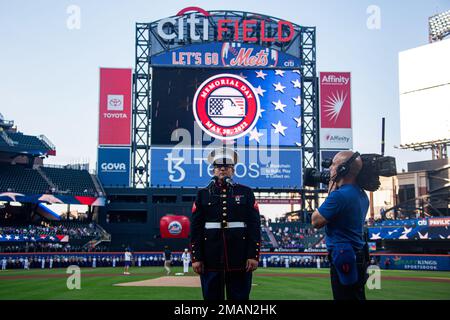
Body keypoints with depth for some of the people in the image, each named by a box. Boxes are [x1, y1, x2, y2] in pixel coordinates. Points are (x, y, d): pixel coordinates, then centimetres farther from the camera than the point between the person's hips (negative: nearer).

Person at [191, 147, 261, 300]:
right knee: (212, 296, 6)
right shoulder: (203, 194, 8)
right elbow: (196, 228, 4)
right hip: (211, 258, 1)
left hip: (240, 258, 0)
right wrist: (196, 258, -2)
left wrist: (254, 255, -6)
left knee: (240, 296, 4)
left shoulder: (245, 192, 6)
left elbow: (254, 225, 2)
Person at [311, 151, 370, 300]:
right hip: (358, 258, 9)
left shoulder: (339, 195, -21)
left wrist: (330, 190, -6)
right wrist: (333, 190, 10)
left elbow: (316, 222, -12)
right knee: (357, 296, 16)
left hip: (344, 259, -9)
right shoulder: (362, 195, 8)